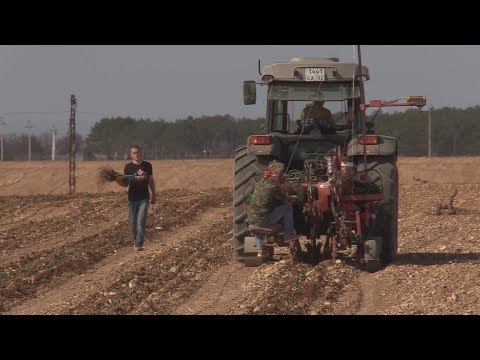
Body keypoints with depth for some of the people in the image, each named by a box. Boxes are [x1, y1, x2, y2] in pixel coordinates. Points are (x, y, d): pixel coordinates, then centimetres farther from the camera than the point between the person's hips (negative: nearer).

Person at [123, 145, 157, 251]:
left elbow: (151, 181, 13)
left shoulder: (147, 165, 5)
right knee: (132, 222, 7)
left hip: (144, 198, 0)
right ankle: (135, 241, 25)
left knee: (141, 222, -9)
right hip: (132, 198, 0)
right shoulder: (128, 167, -1)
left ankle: (138, 244, -9)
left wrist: (154, 195, 16)